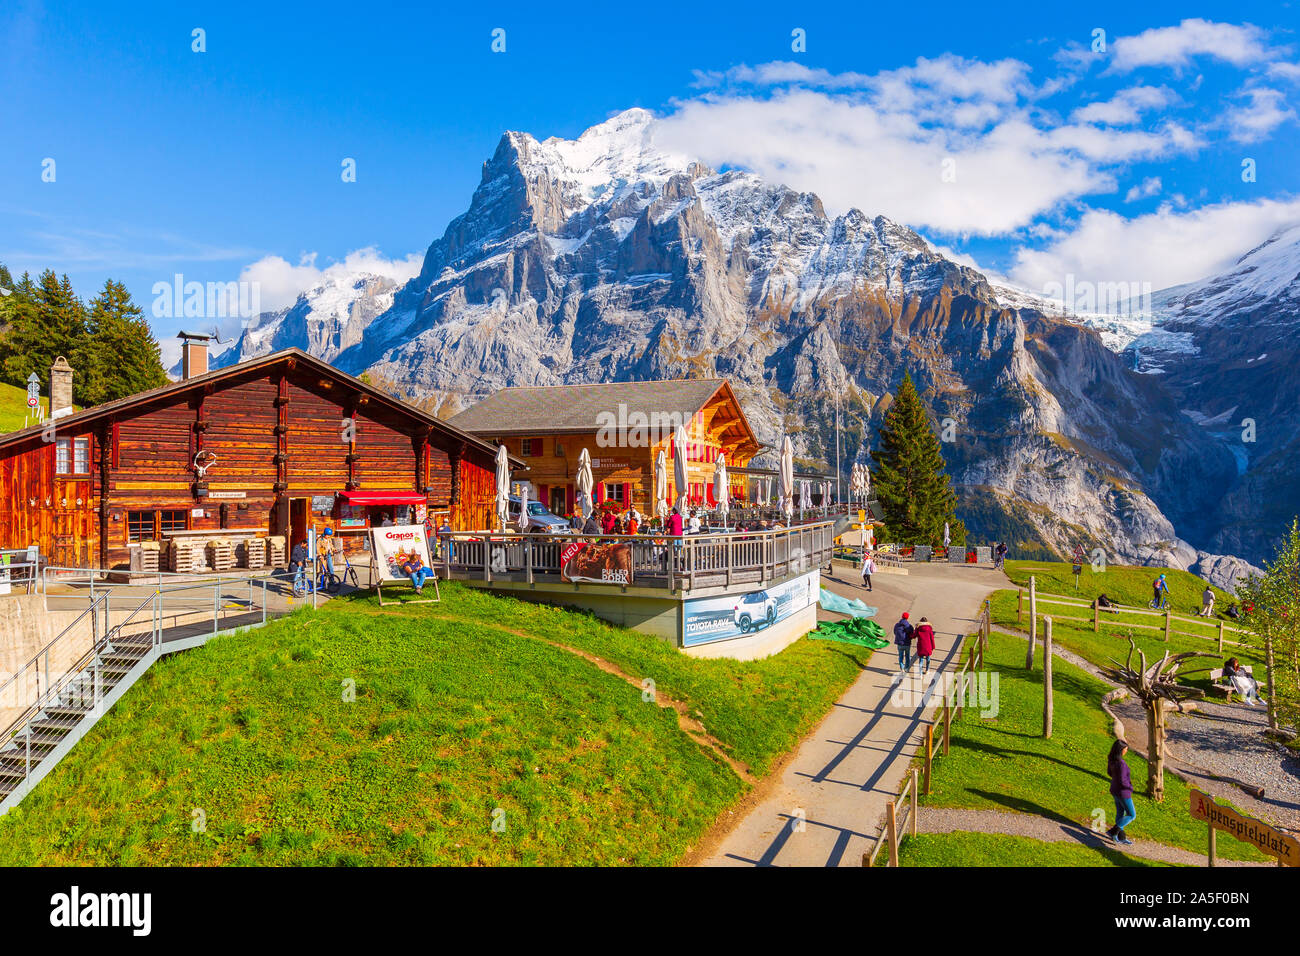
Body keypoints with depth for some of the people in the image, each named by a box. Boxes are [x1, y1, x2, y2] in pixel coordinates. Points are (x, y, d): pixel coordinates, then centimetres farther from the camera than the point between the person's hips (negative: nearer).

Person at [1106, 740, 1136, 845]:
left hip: (1114, 789, 8)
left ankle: (1121, 837, 31)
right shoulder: (1121, 763, -33)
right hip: (1123, 792, -8)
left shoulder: (1111, 759, -5)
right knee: (1132, 815, 10)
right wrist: (1130, 787, -9)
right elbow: (1122, 781, -29)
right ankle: (1113, 832, 7)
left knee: (1120, 813, 20)